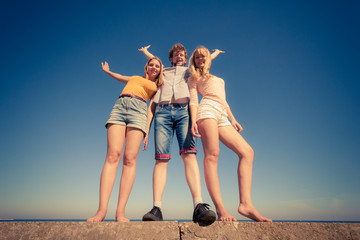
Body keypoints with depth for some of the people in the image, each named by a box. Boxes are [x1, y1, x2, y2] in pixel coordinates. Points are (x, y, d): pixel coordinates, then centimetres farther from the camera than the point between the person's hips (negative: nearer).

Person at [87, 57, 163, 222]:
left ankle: (120, 211, -22)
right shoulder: (135, 78, 34)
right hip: (119, 107, 2)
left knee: (130, 159, -19)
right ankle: (102, 210, -24)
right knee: (112, 156, -18)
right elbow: (119, 77, 51)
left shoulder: (157, 87, 27)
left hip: (138, 110, -1)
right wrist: (107, 71, 63)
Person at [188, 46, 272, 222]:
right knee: (212, 155, -21)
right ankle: (220, 209, -28)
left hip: (222, 117, 6)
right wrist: (193, 121, -10)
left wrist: (233, 119, 19)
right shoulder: (194, 78, 20)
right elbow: (193, 100, 6)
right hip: (207, 109, -6)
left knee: (247, 152, -11)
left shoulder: (218, 79, 37)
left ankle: (245, 203, -18)